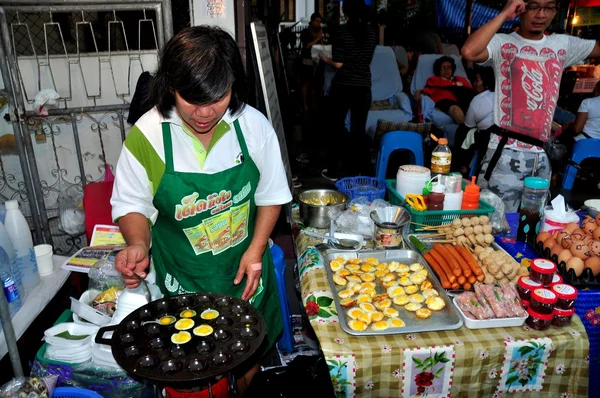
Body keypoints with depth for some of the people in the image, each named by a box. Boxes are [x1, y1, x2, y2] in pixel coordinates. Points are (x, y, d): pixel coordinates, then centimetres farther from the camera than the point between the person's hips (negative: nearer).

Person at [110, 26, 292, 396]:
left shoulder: (255, 126, -13)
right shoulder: (147, 136, -17)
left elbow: (270, 195, -2)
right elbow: (133, 205, -4)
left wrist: (256, 248, -12)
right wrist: (138, 244, -23)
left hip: (245, 271, 2)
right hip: (183, 281, -1)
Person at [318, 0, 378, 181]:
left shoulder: (342, 31, -10)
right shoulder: (371, 32, 4)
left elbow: (339, 64, -12)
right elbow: (366, 59, 13)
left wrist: (326, 59, 7)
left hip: (342, 86, -4)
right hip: (363, 87, 4)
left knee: (336, 127, 9)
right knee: (359, 129, 10)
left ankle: (333, 171, 15)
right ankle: (361, 171, 15)